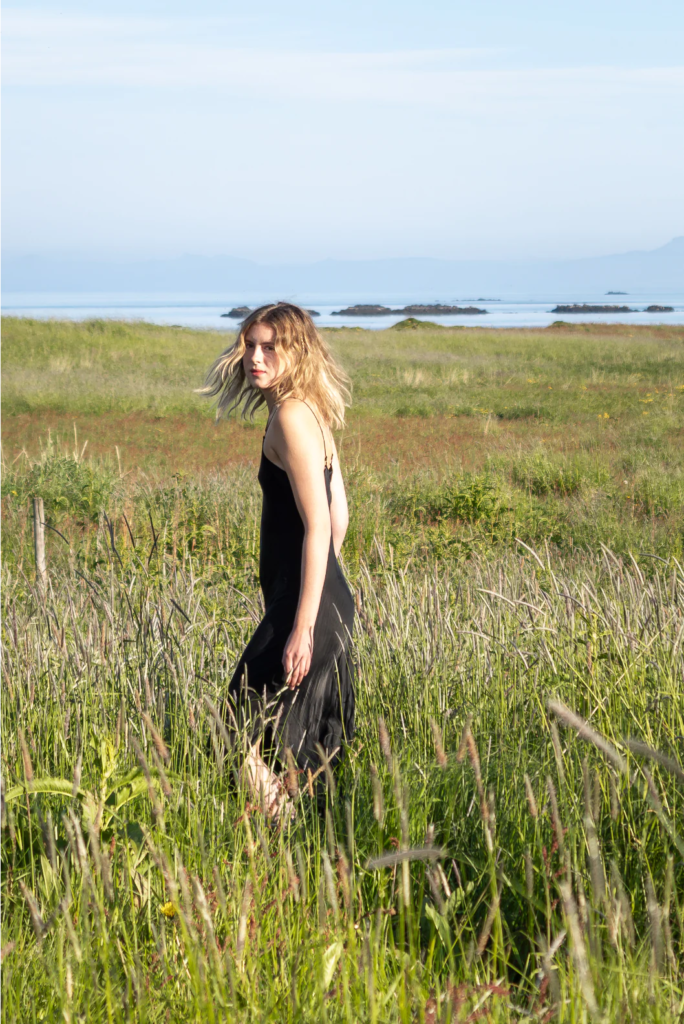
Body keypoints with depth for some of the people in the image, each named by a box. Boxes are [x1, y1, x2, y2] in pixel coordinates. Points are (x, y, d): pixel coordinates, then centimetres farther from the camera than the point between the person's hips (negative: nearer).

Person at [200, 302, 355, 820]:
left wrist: (303, 627, -22)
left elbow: (318, 527, -21)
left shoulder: (292, 417, -16)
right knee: (314, 750, 17)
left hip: (308, 605, -10)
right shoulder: (313, 413, 13)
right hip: (332, 600, 10)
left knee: (250, 736, -4)